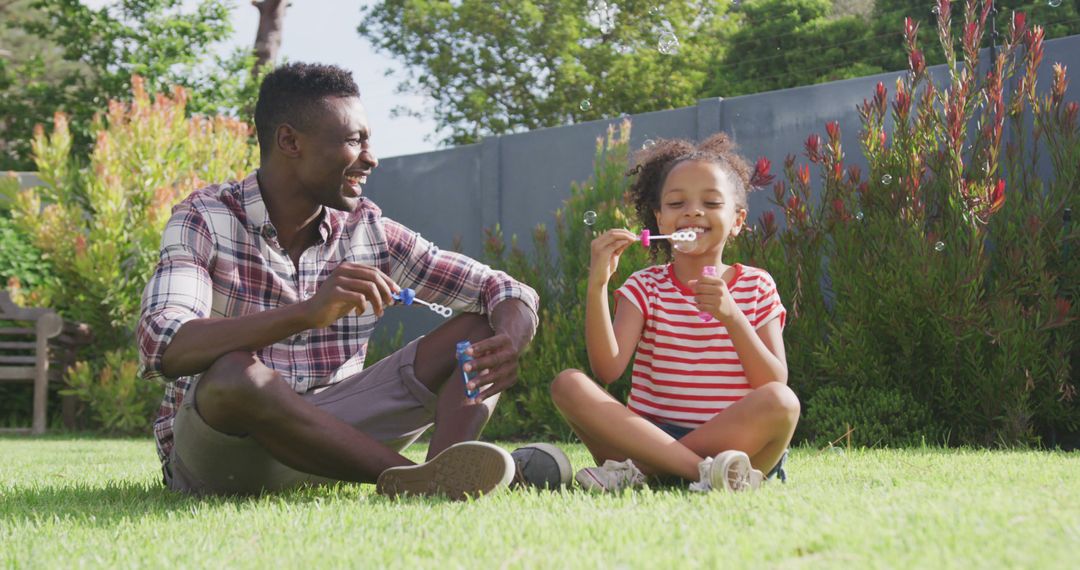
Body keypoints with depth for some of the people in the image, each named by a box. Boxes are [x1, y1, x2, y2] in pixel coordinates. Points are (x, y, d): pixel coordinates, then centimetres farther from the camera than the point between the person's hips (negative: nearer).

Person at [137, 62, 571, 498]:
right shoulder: (205, 219, -11)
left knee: (478, 328, -6)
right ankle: (415, 480, -32)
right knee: (232, 374, -39)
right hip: (212, 453, -5)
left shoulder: (368, 230, 2)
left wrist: (508, 344, -22)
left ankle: (441, 477, -34)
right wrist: (307, 313, -42)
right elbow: (161, 348, -30)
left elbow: (507, 291, 3)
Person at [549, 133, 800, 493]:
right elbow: (607, 370, -7)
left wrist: (732, 317, -17)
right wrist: (597, 284, -16)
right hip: (650, 435, 1)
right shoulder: (646, 287, 10)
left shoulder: (757, 288, 9)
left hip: (735, 442, -1)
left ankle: (637, 471, -26)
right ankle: (706, 473, -33)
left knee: (783, 402, -31)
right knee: (569, 384, -21)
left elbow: (776, 387, -4)